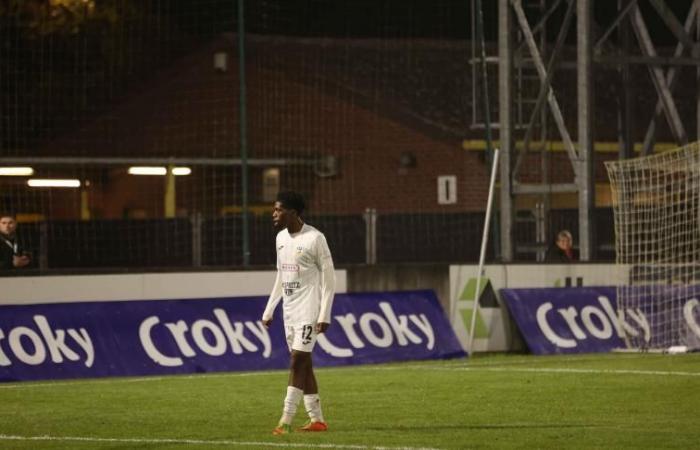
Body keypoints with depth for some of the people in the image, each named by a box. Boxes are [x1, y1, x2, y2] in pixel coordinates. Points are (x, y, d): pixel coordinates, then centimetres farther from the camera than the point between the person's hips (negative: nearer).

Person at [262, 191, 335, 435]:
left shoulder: (314, 238, -11)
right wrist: (269, 310, 17)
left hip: (308, 310, -8)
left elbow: (329, 277, -10)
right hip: (289, 311, 8)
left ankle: (286, 419, -15)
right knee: (302, 364, 6)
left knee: (298, 360, -13)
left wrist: (324, 314, -16)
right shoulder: (281, 238, 12)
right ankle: (316, 419, 10)